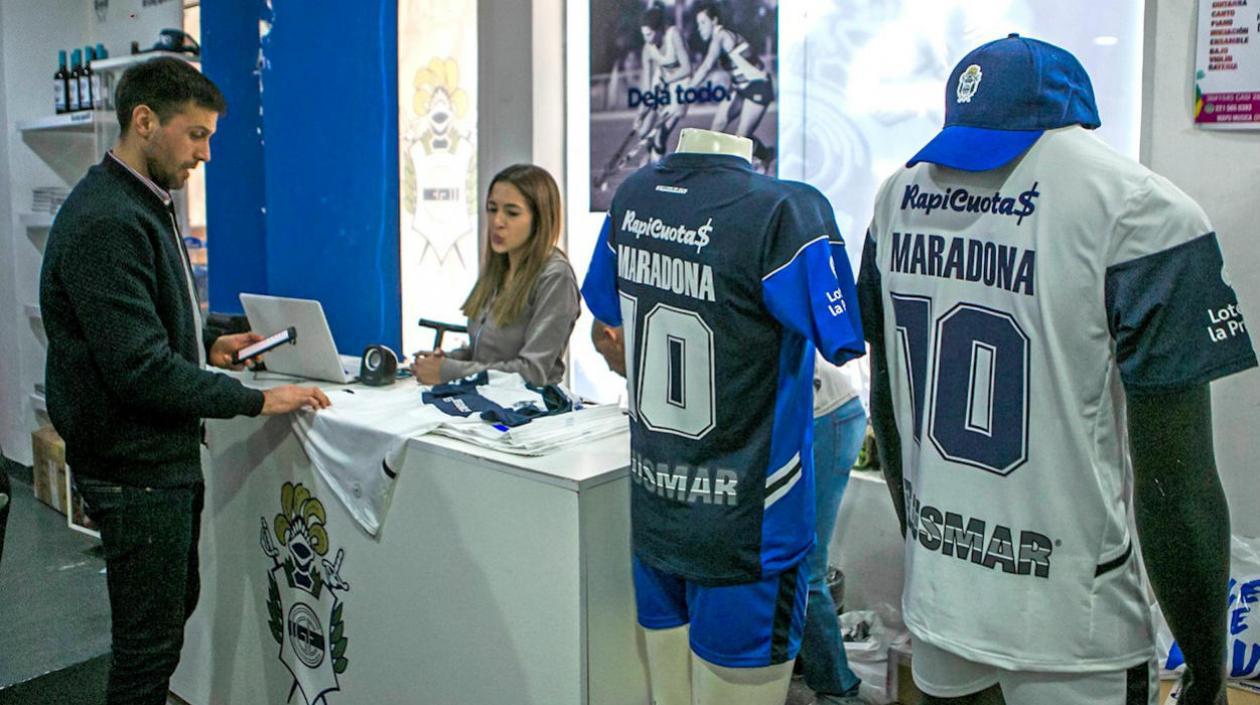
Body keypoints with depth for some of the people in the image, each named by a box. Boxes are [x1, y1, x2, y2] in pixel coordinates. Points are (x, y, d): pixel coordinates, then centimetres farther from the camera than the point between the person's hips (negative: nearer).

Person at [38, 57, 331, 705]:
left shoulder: (144, 206, 11)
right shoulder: (104, 224, -23)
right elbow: (141, 370, -27)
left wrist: (208, 350, 9)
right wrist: (257, 400, -22)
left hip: (168, 456, 10)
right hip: (134, 468, -10)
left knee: (176, 607, 23)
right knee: (148, 644, 3)